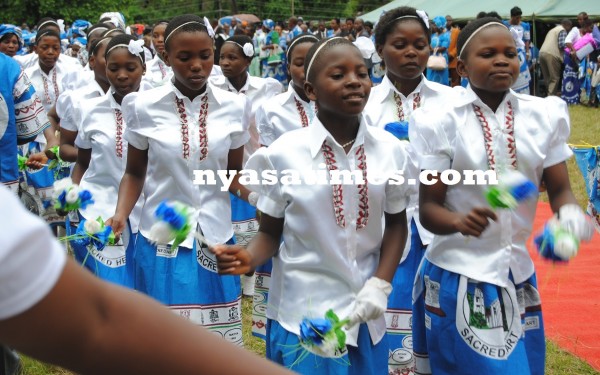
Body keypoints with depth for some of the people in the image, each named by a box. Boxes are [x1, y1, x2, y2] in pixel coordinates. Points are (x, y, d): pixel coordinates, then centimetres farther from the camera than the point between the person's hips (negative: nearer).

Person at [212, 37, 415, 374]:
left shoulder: (390, 150, -3)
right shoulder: (284, 154, -10)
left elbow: (396, 223, 8)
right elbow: (270, 233, -1)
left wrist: (381, 286, -4)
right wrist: (249, 258, -21)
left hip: (366, 314, 3)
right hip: (302, 314, -2)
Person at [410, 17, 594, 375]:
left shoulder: (545, 114, 0)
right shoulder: (441, 121, -9)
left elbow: (559, 189, 3)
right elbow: (428, 207, -8)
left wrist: (570, 212, -20)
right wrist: (460, 221, -31)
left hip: (520, 275, 4)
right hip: (459, 278, -3)